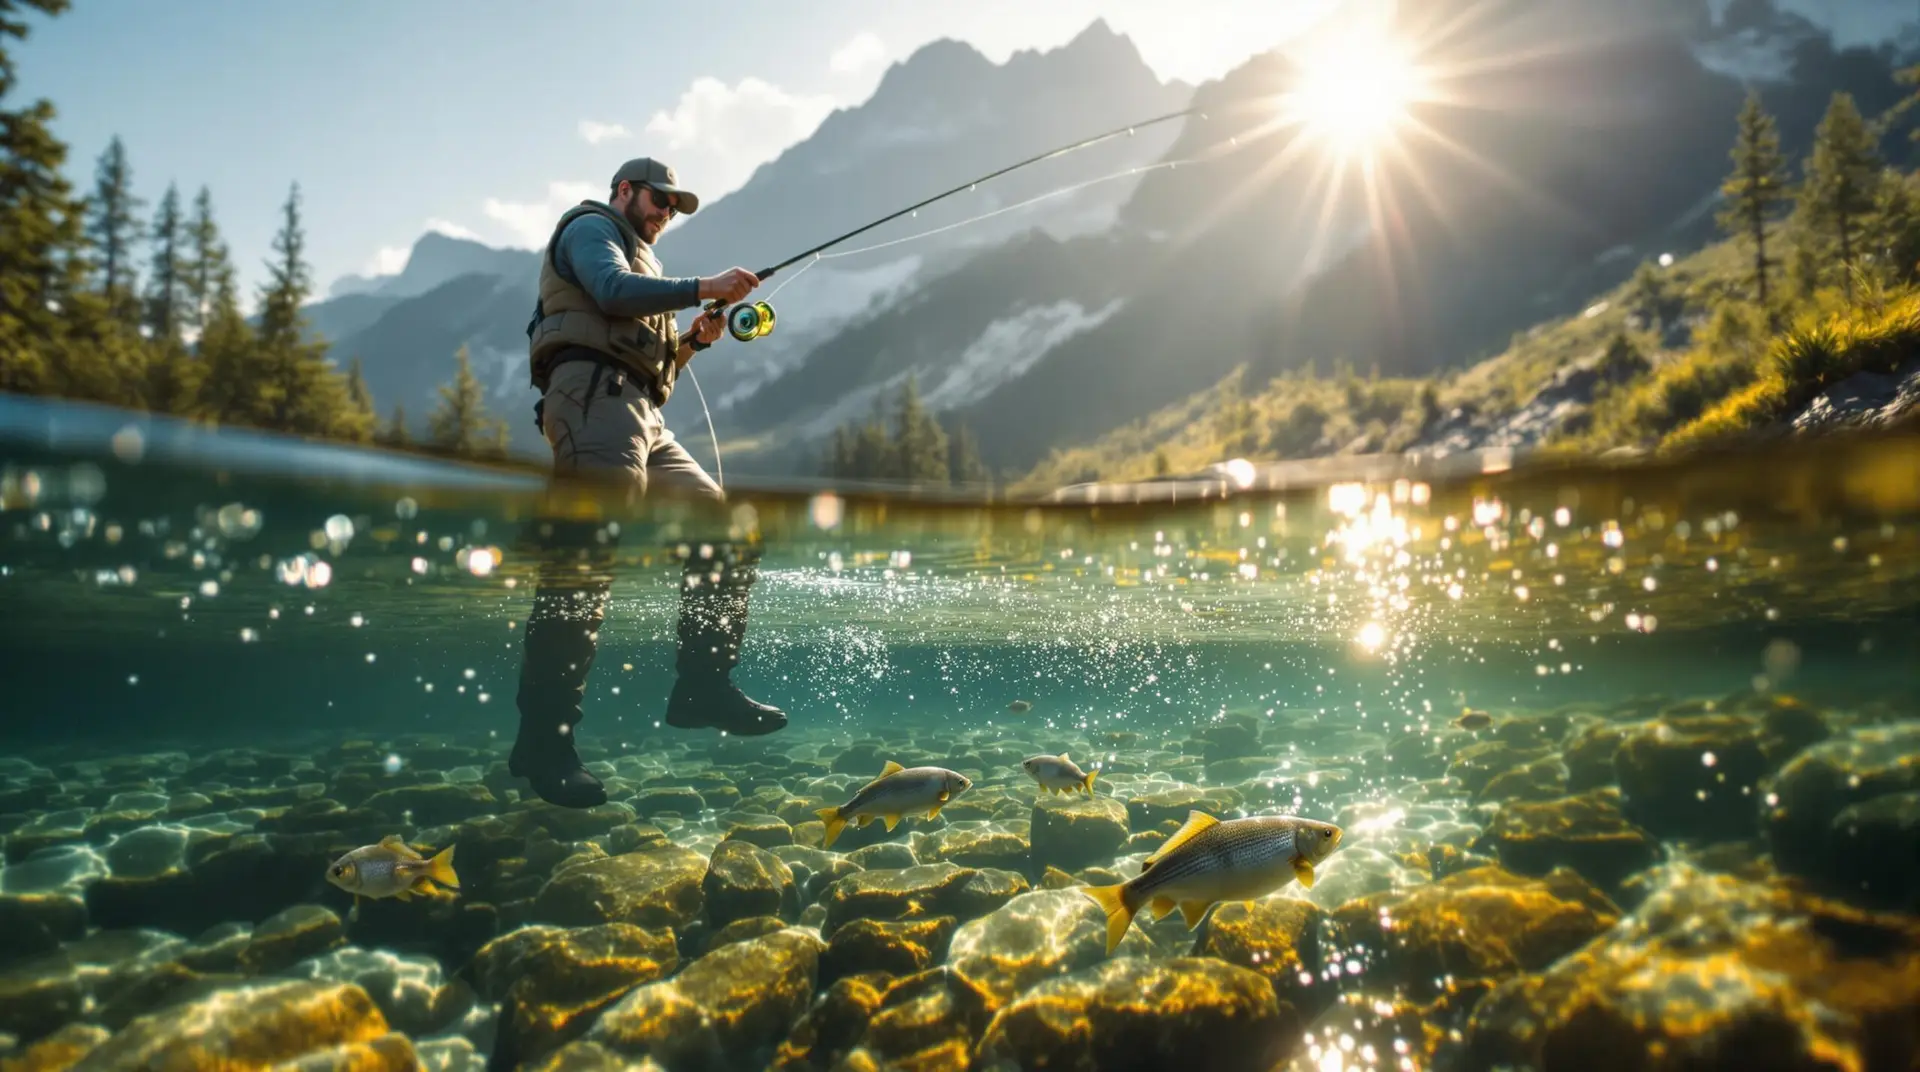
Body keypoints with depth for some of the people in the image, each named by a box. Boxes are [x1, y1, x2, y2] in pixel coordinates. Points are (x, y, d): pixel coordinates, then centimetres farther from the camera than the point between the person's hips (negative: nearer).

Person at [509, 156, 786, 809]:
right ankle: (543, 736, -25)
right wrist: (703, 288, -9)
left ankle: (702, 686, -1)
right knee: (585, 555, -22)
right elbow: (613, 290, -11)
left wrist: (693, 341, 15)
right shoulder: (590, 228, 13)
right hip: (594, 391, -10)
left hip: (643, 419, 10)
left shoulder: (642, 264, 38)